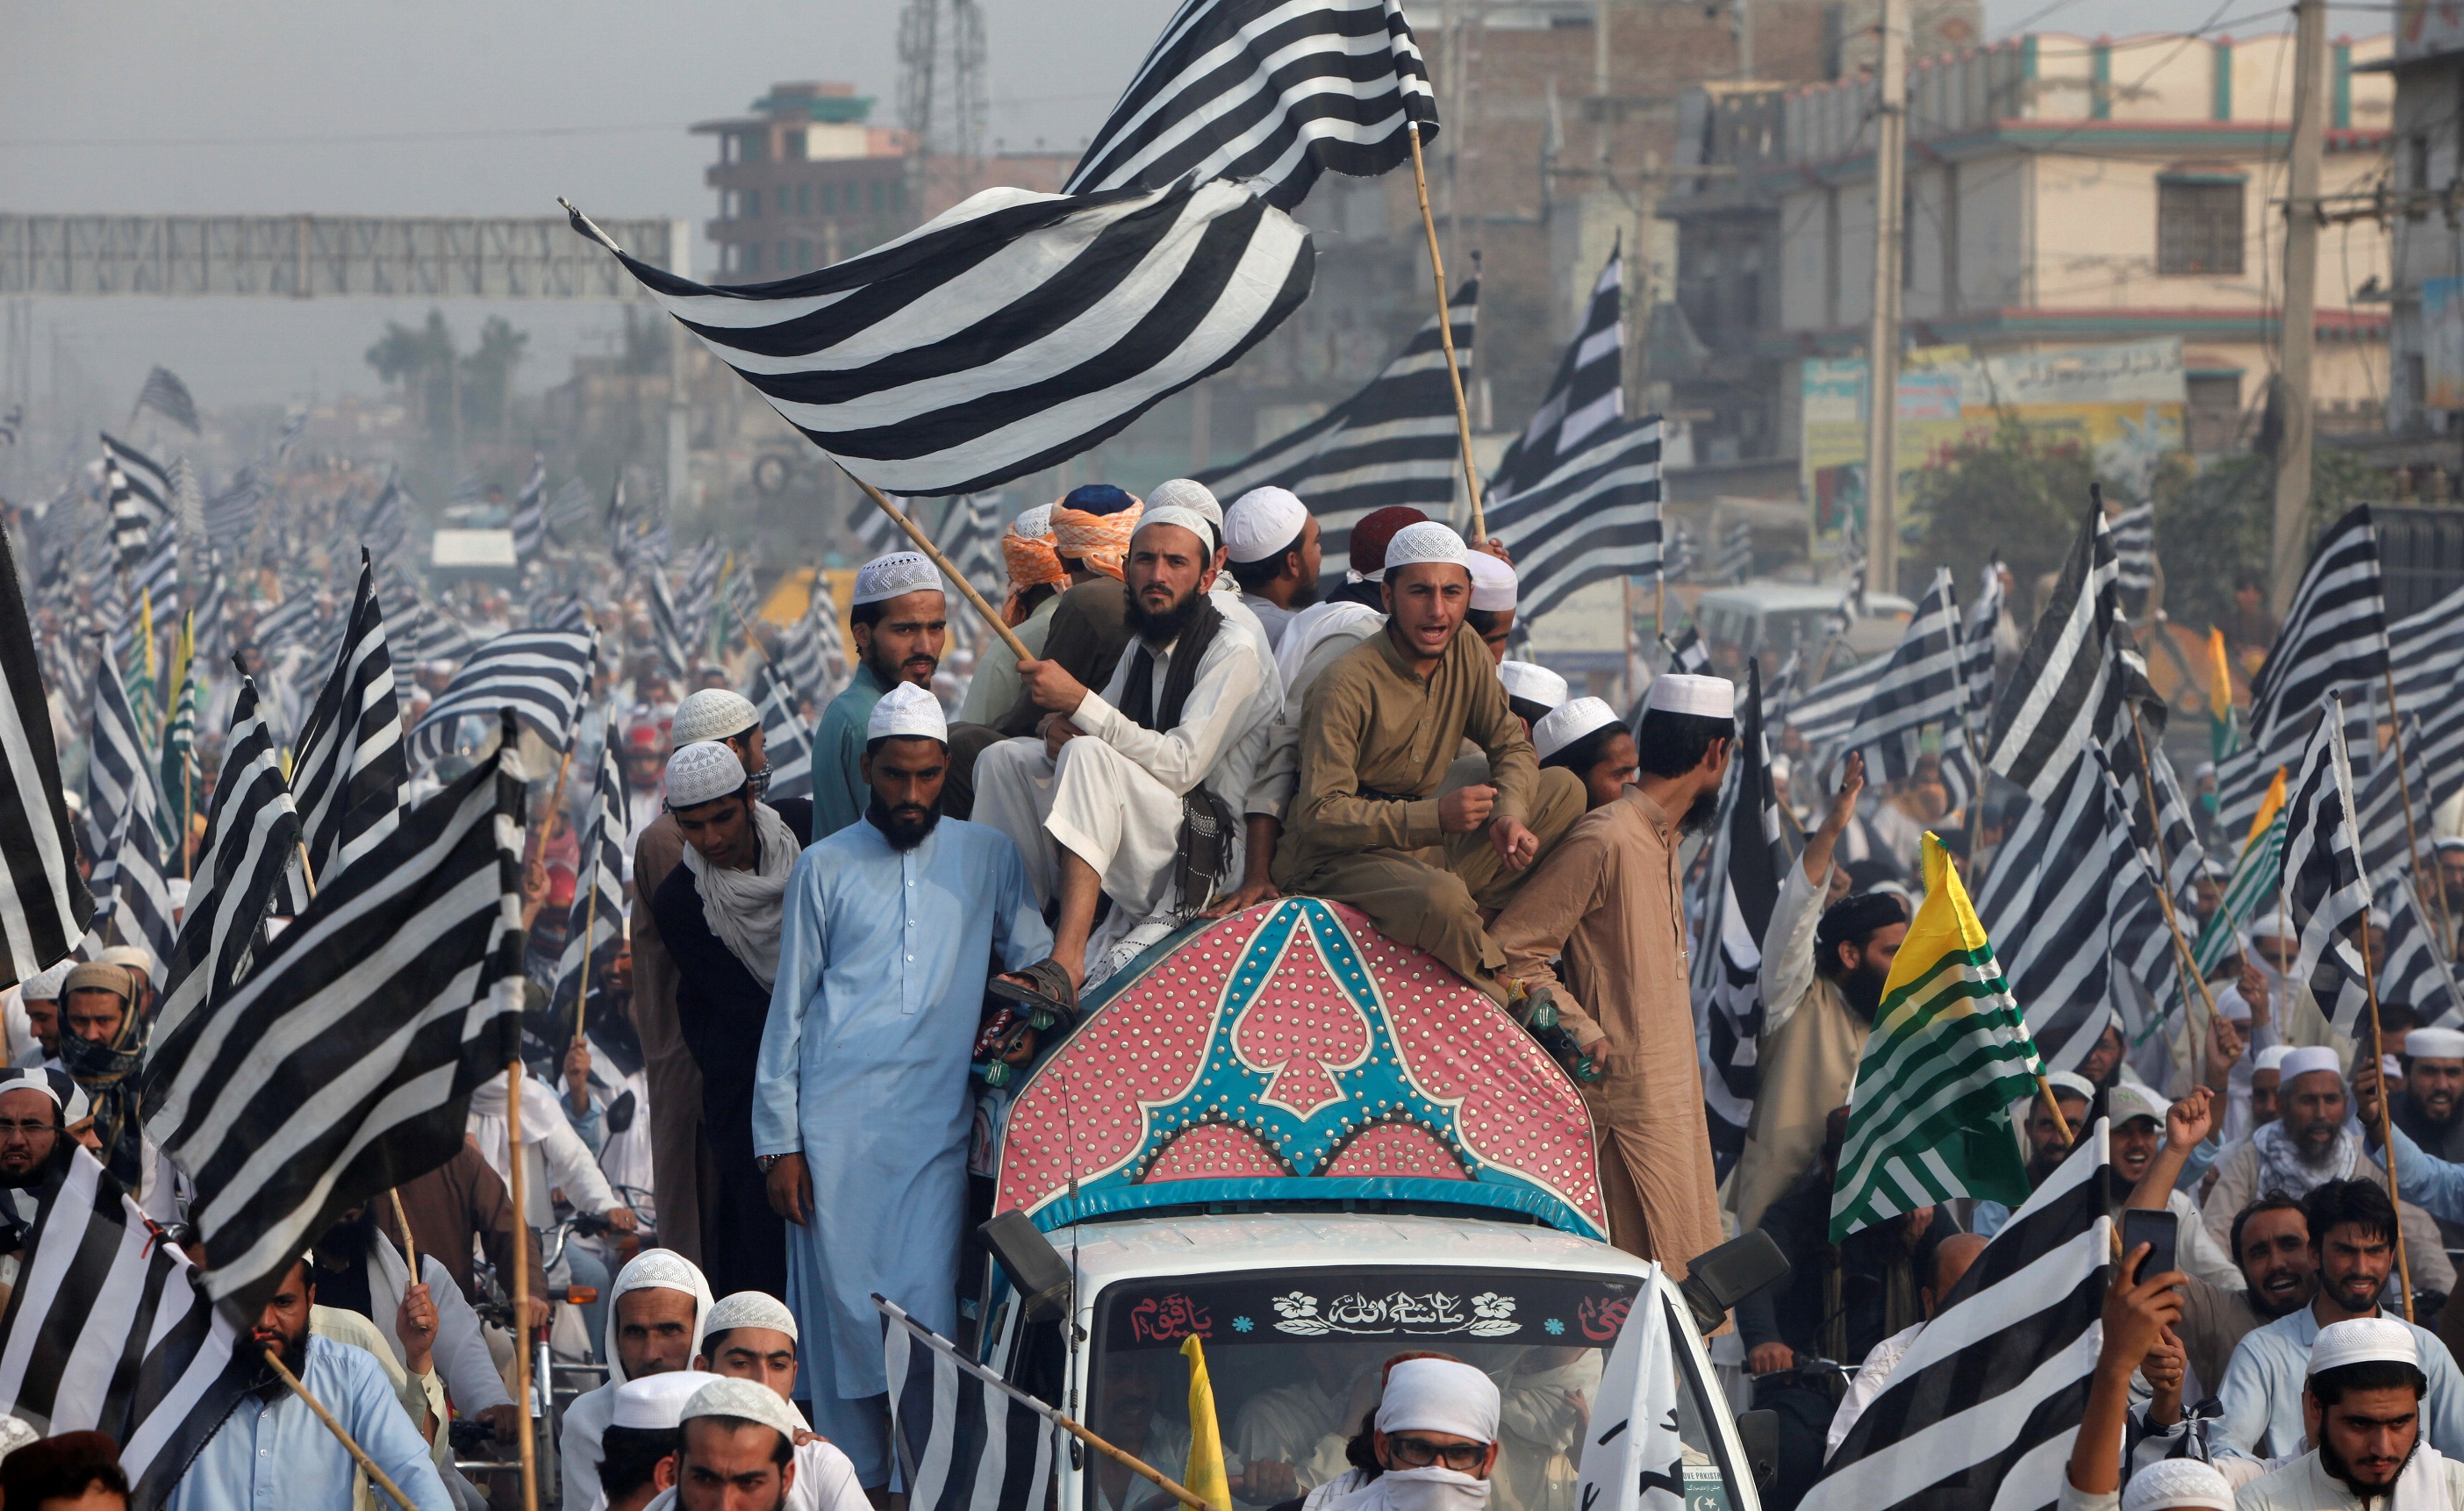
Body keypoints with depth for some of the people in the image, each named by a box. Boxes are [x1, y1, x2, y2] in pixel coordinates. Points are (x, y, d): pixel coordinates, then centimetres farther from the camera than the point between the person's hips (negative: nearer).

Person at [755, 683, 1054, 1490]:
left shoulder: (988, 857, 13)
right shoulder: (825, 866, 12)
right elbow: (790, 1006, 10)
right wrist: (779, 1141, 4)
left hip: (935, 1118, 0)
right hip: (834, 1118, 0)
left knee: (925, 1301, -12)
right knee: (841, 1303, -2)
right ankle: (858, 1477, 5)